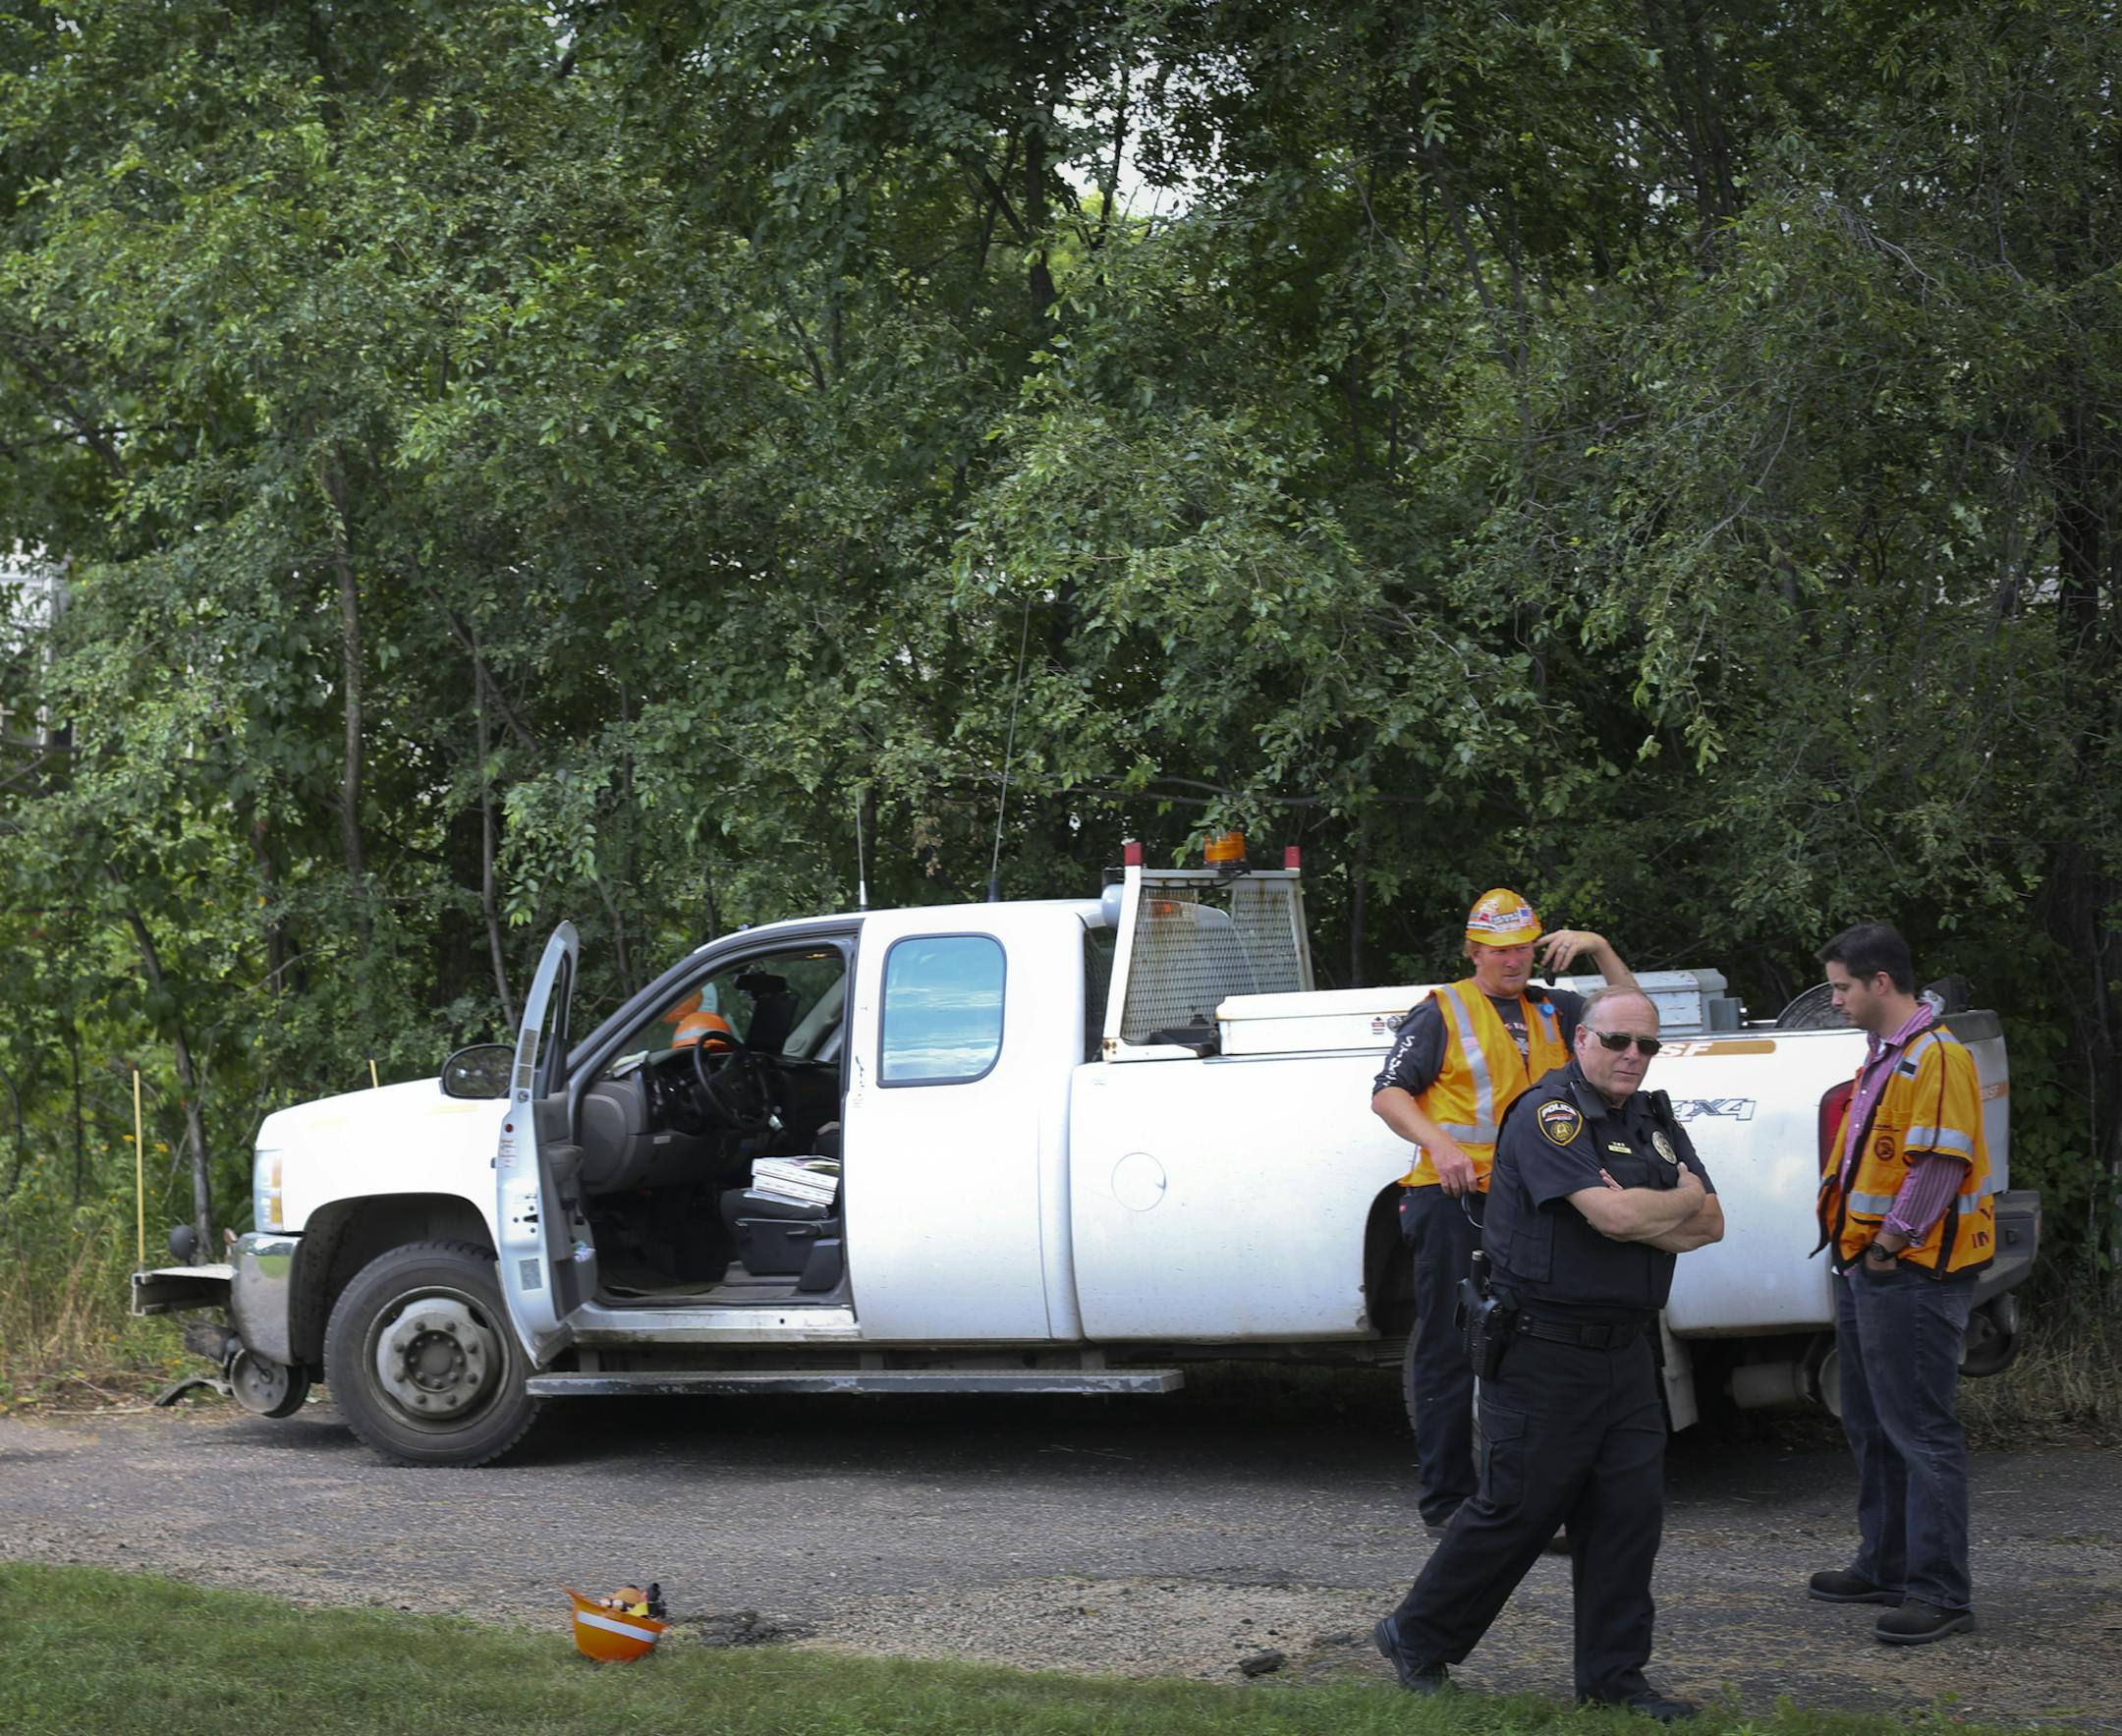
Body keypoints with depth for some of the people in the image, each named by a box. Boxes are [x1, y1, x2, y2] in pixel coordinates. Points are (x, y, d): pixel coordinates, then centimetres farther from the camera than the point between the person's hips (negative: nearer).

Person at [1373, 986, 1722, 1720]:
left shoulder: (1656, 1121, 13)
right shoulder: (1549, 1115, -13)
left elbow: (1710, 1225, 6)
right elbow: (1612, 1215, -24)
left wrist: (1639, 1216, -12)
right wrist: (1679, 1202, -5)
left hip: (1627, 1350, 7)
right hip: (1545, 1351, -7)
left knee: (1630, 1511, 4)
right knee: (1516, 1509, -1)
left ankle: (1613, 1675, 13)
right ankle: (1416, 1639, 16)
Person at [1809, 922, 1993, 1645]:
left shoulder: (1934, 1057, -17)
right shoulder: (1880, 1056, 16)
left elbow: (1938, 1165, -22)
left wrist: (1888, 1247, -18)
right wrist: (1855, 1245, 14)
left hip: (1910, 1275, -10)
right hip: (1864, 1264, 10)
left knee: (1921, 1431, -8)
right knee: (1872, 1425, 17)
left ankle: (1940, 1592, -6)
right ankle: (1885, 1565, 28)